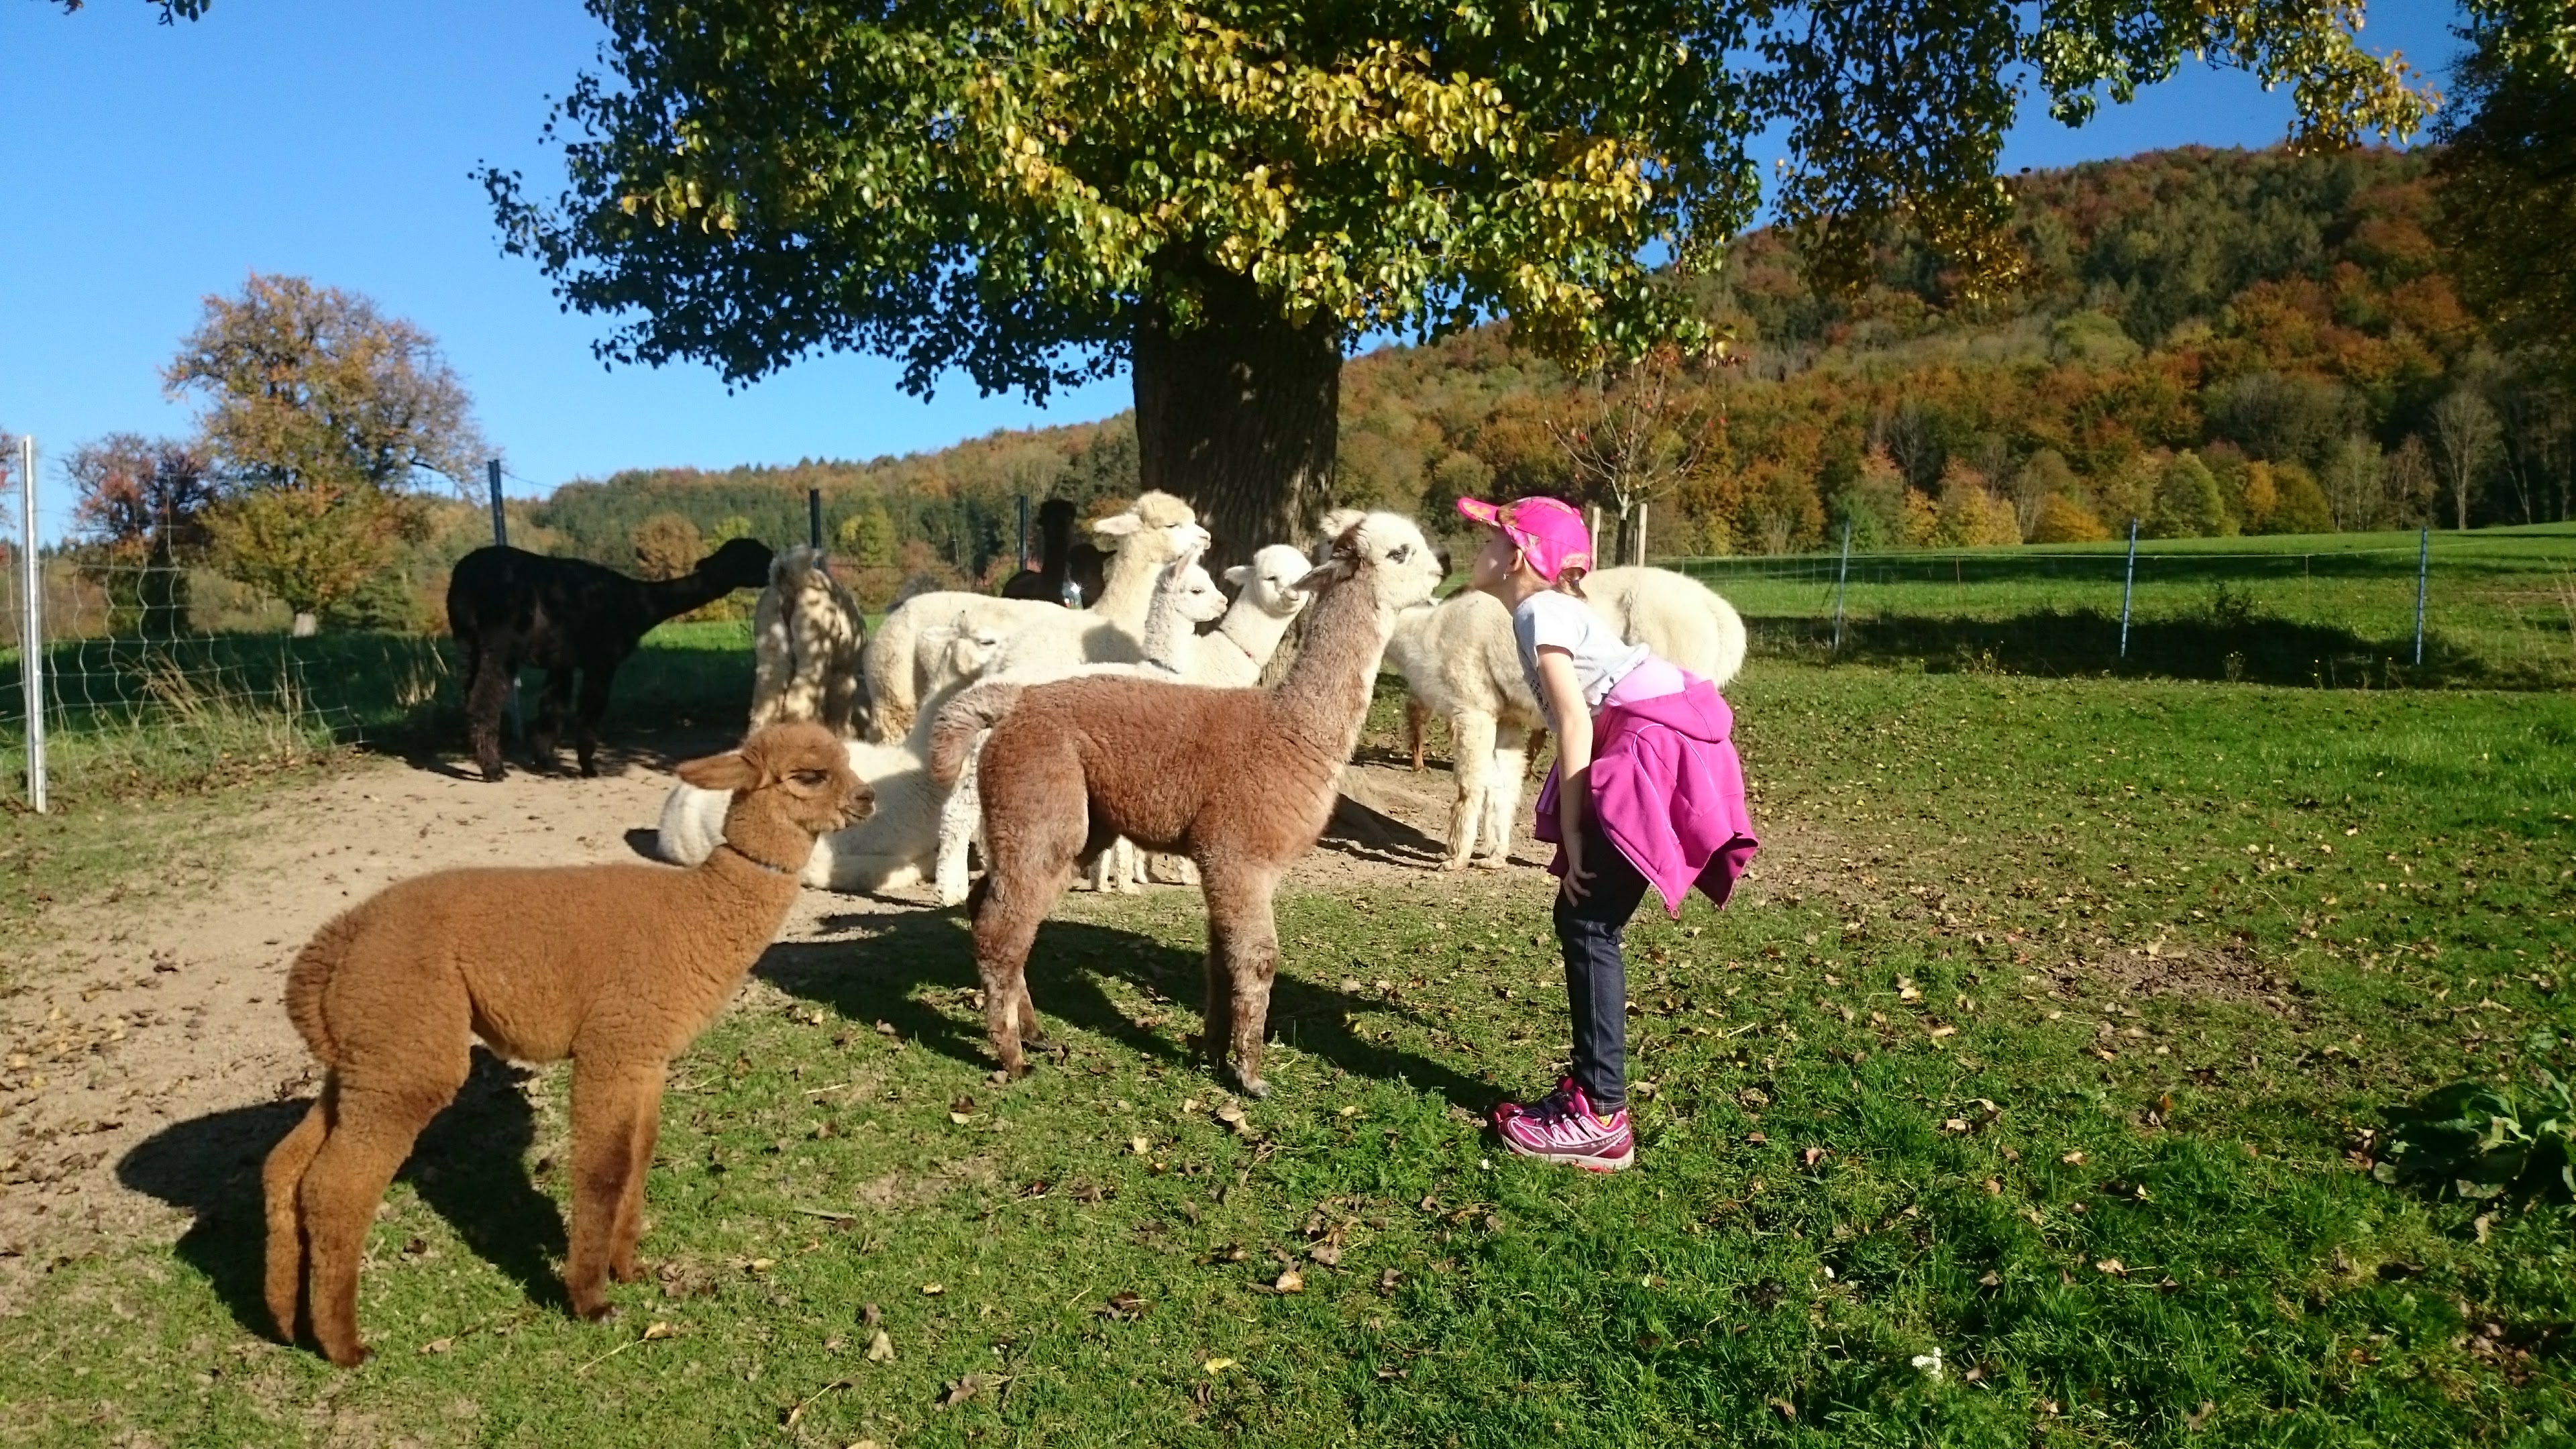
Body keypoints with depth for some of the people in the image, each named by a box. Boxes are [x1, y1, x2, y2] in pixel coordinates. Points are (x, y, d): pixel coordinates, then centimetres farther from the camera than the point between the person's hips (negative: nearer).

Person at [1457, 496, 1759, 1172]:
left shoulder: (1537, 613, -8)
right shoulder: (1553, 608, 20)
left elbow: (1575, 722, -16)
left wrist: (1571, 834, -14)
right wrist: (1574, 832, 15)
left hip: (1656, 747, -10)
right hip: (1652, 744, 10)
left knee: (1587, 924, -8)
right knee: (1578, 920, 11)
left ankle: (1601, 1118, -4)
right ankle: (1591, 1085, 18)